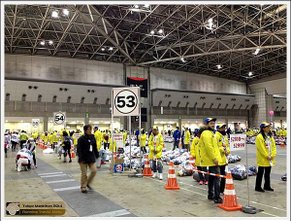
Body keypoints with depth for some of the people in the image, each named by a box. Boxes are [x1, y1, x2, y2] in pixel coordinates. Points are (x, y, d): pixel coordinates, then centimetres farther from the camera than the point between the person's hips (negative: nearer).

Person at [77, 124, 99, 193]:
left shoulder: (92, 137, 7)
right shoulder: (81, 138, -11)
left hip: (91, 158, 5)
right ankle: (83, 187, 17)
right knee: (84, 174, 2)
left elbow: (95, 148, 13)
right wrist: (80, 158, -19)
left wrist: (97, 155, 10)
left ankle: (88, 183, 23)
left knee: (94, 171, 0)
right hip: (84, 158, -5)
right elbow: (79, 149, -13)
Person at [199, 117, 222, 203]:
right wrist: (214, 158, -22)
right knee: (216, 178, -10)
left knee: (211, 178, 16)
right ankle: (217, 198, -8)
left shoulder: (210, 133, 19)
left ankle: (210, 195, 25)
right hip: (212, 160, -11)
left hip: (211, 160, 11)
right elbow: (209, 147, -24)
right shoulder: (206, 133, -15)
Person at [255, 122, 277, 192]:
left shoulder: (270, 136, 10)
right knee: (260, 173, 1)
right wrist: (267, 156, -16)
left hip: (270, 159, 7)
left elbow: (273, 146, 8)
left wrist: (272, 155, -4)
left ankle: (267, 186, 27)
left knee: (268, 173, 15)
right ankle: (258, 187, 9)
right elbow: (261, 148, -18)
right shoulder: (259, 137, -15)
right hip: (262, 159, -7)